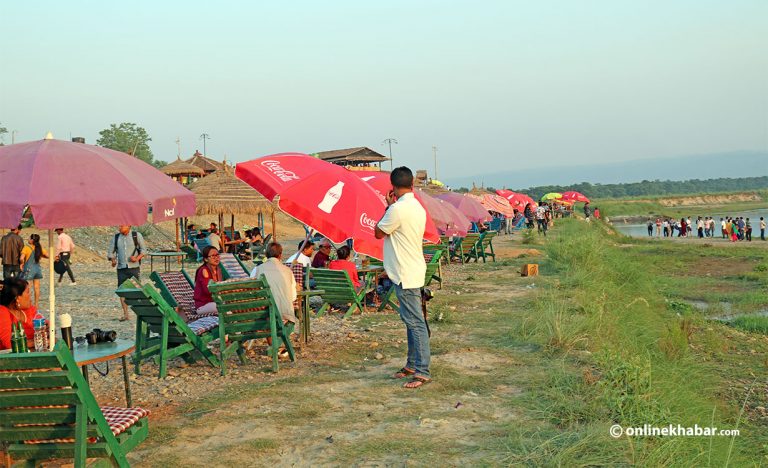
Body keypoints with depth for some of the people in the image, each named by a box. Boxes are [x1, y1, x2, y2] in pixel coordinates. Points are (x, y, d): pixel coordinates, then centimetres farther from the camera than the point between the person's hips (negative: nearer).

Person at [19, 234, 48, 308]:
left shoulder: (27, 248, -12)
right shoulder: (40, 248, 4)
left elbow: (22, 258, -22)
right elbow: (47, 255, 10)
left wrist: (22, 263, -4)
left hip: (29, 269, -6)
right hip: (37, 268, 6)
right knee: (37, 287, 11)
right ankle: (36, 303, 17)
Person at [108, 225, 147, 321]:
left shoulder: (136, 235, 1)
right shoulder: (115, 238, 8)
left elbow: (143, 249, 4)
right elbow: (110, 252, 14)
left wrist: (137, 258, -13)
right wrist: (113, 260, -5)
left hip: (134, 267, -2)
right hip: (121, 268, 3)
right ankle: (125, 314, 8)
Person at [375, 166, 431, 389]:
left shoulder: (397, 209, -20)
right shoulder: (418, 207, 11)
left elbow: (378, 232, -6)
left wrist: (388, 206, -1)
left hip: (405, 275, -10)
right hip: (413, 270, 10)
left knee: (415, 322, -9)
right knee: (412, 320, 17)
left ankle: (422, 372, -8)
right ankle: (412, 364, 26)